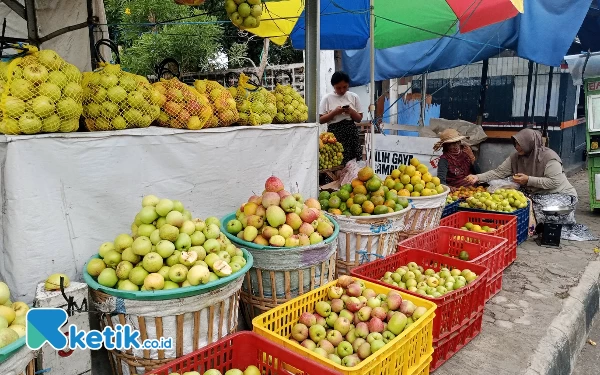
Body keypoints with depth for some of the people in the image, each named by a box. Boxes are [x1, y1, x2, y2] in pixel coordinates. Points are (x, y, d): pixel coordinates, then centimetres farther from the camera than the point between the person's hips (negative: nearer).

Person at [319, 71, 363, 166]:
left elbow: (359, 118, 11)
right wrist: (334, 112, -13)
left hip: (351, 133, 2)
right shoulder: (327, 98, 2)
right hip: (334, 133, -2)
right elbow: (321, 120, 0)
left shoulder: (354, 97, 8)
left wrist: (351, 111, -8)